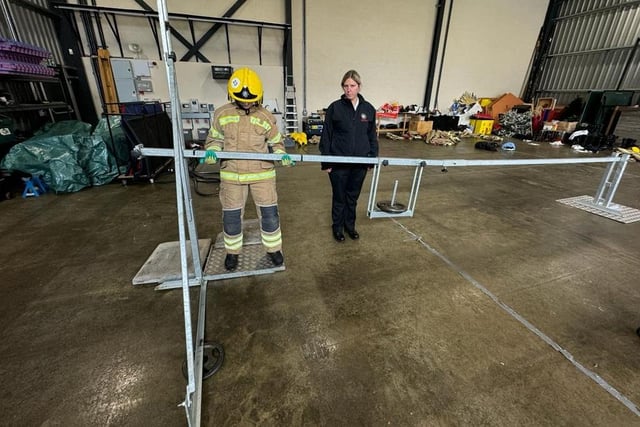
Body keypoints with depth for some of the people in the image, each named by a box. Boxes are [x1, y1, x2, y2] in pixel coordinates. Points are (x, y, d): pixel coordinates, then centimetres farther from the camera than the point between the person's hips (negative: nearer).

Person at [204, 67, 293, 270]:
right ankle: (232, 251, 32)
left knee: (269, 213, 5)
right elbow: (214, 138, 11)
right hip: (231, 174, 1)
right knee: (231, 215, 9)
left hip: (262, 173, 0)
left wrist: (281, 155, -12)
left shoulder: (266, 116, 0)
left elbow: (275, 142, 8)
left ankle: (273, 248, 27)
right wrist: (211, 150, -10)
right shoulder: (222, 114, 1)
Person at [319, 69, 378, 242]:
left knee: (353, 197, 16)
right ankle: (338, 227, 30)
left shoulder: (369, 109, 3)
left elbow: (372, 136, 9)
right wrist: (326, 161, -7)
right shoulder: (335, 107, -6)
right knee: (339, 197, 10)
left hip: (360, 163, 3)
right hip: (339, 162, -2)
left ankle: (350, 225, 35)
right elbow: (326, 136, -4)